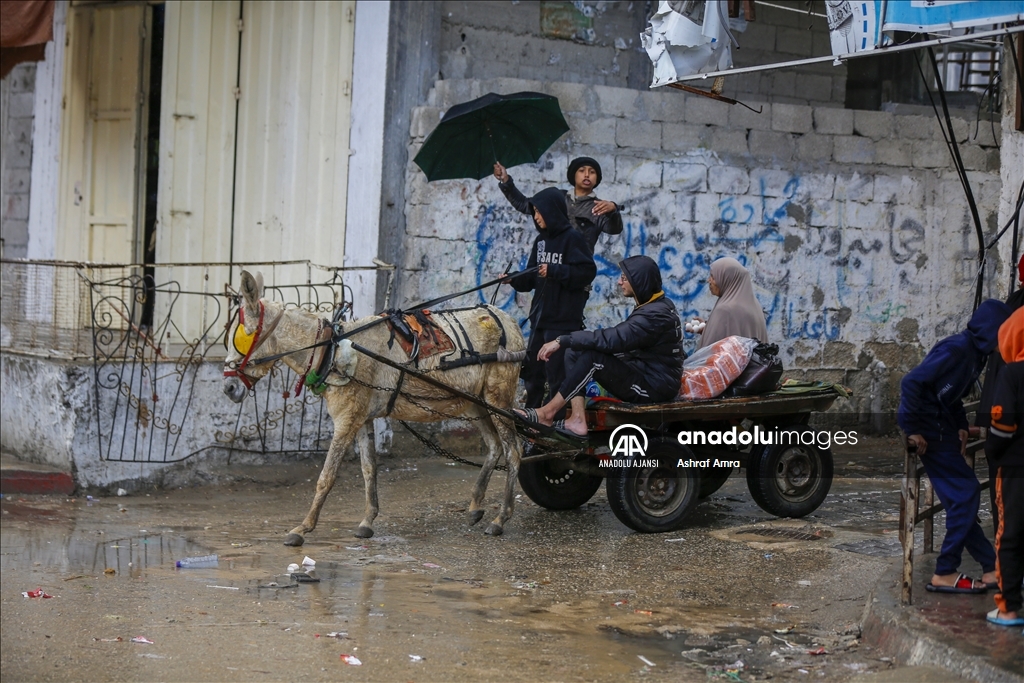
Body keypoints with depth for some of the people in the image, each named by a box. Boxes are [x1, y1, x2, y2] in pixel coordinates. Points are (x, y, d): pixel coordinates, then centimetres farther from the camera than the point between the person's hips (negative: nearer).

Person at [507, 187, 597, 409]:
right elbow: (531, 278, 15)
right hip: (540, 316, 8)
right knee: (532, 370, 13)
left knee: (557, 374, -4)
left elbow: (586, 272, -17)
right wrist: (514, 279, -2)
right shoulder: (541, 240, 13)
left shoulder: (573, 238, -9)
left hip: (563, 318, -8)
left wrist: (554, 271, -20)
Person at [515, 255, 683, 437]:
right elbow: (618, 338, 9)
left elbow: (613, 339, -28)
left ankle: (548, 412, -14)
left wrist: (562, 341, -26)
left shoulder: (656, 314, -20)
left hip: (654, 387, -10)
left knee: (592, 357, -25)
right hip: (642, 376, 10)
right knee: (574, 353, 0)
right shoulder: (651, 306, 12)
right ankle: (577, 419, -12)